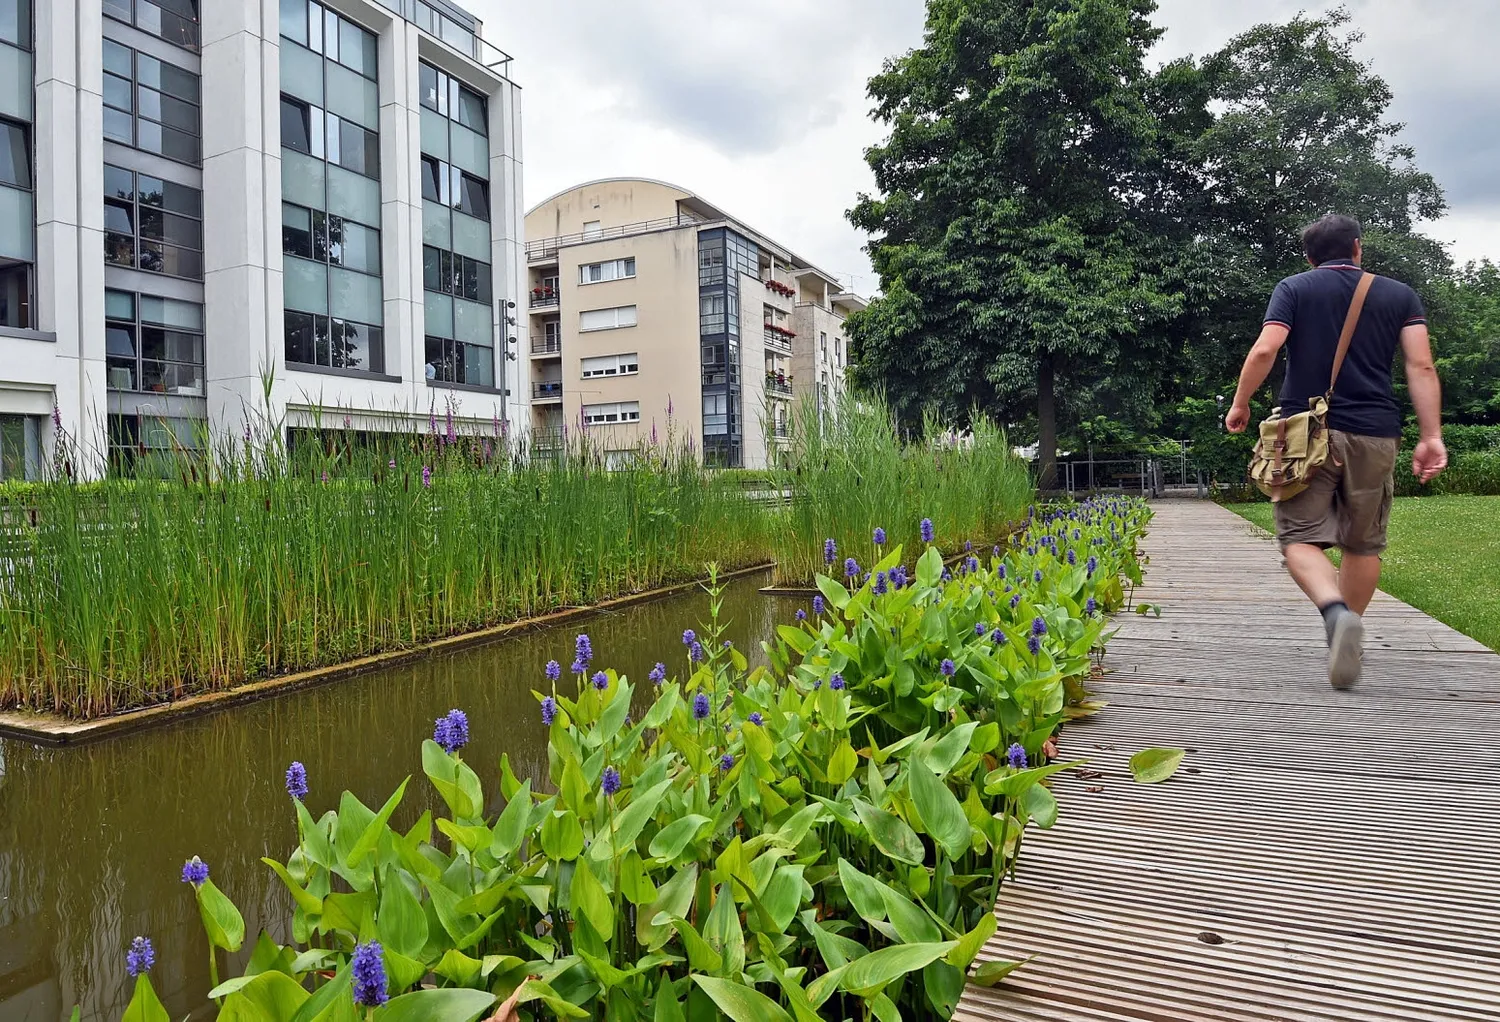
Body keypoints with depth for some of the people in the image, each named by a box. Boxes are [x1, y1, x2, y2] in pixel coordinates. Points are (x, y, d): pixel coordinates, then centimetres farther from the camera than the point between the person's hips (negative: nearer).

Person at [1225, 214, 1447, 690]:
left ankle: (1336, 612, -30)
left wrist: (1240, 404, 3)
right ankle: (1348, 637, 19)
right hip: (1373, 435, 3)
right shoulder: (1399, 294, 13)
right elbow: (1421, 367, 1)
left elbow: (1265, 350, -9)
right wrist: (1432, 436, -1)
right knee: (1362, 543, 13)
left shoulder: (1294, 288, 7)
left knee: (1301, 537, -4)